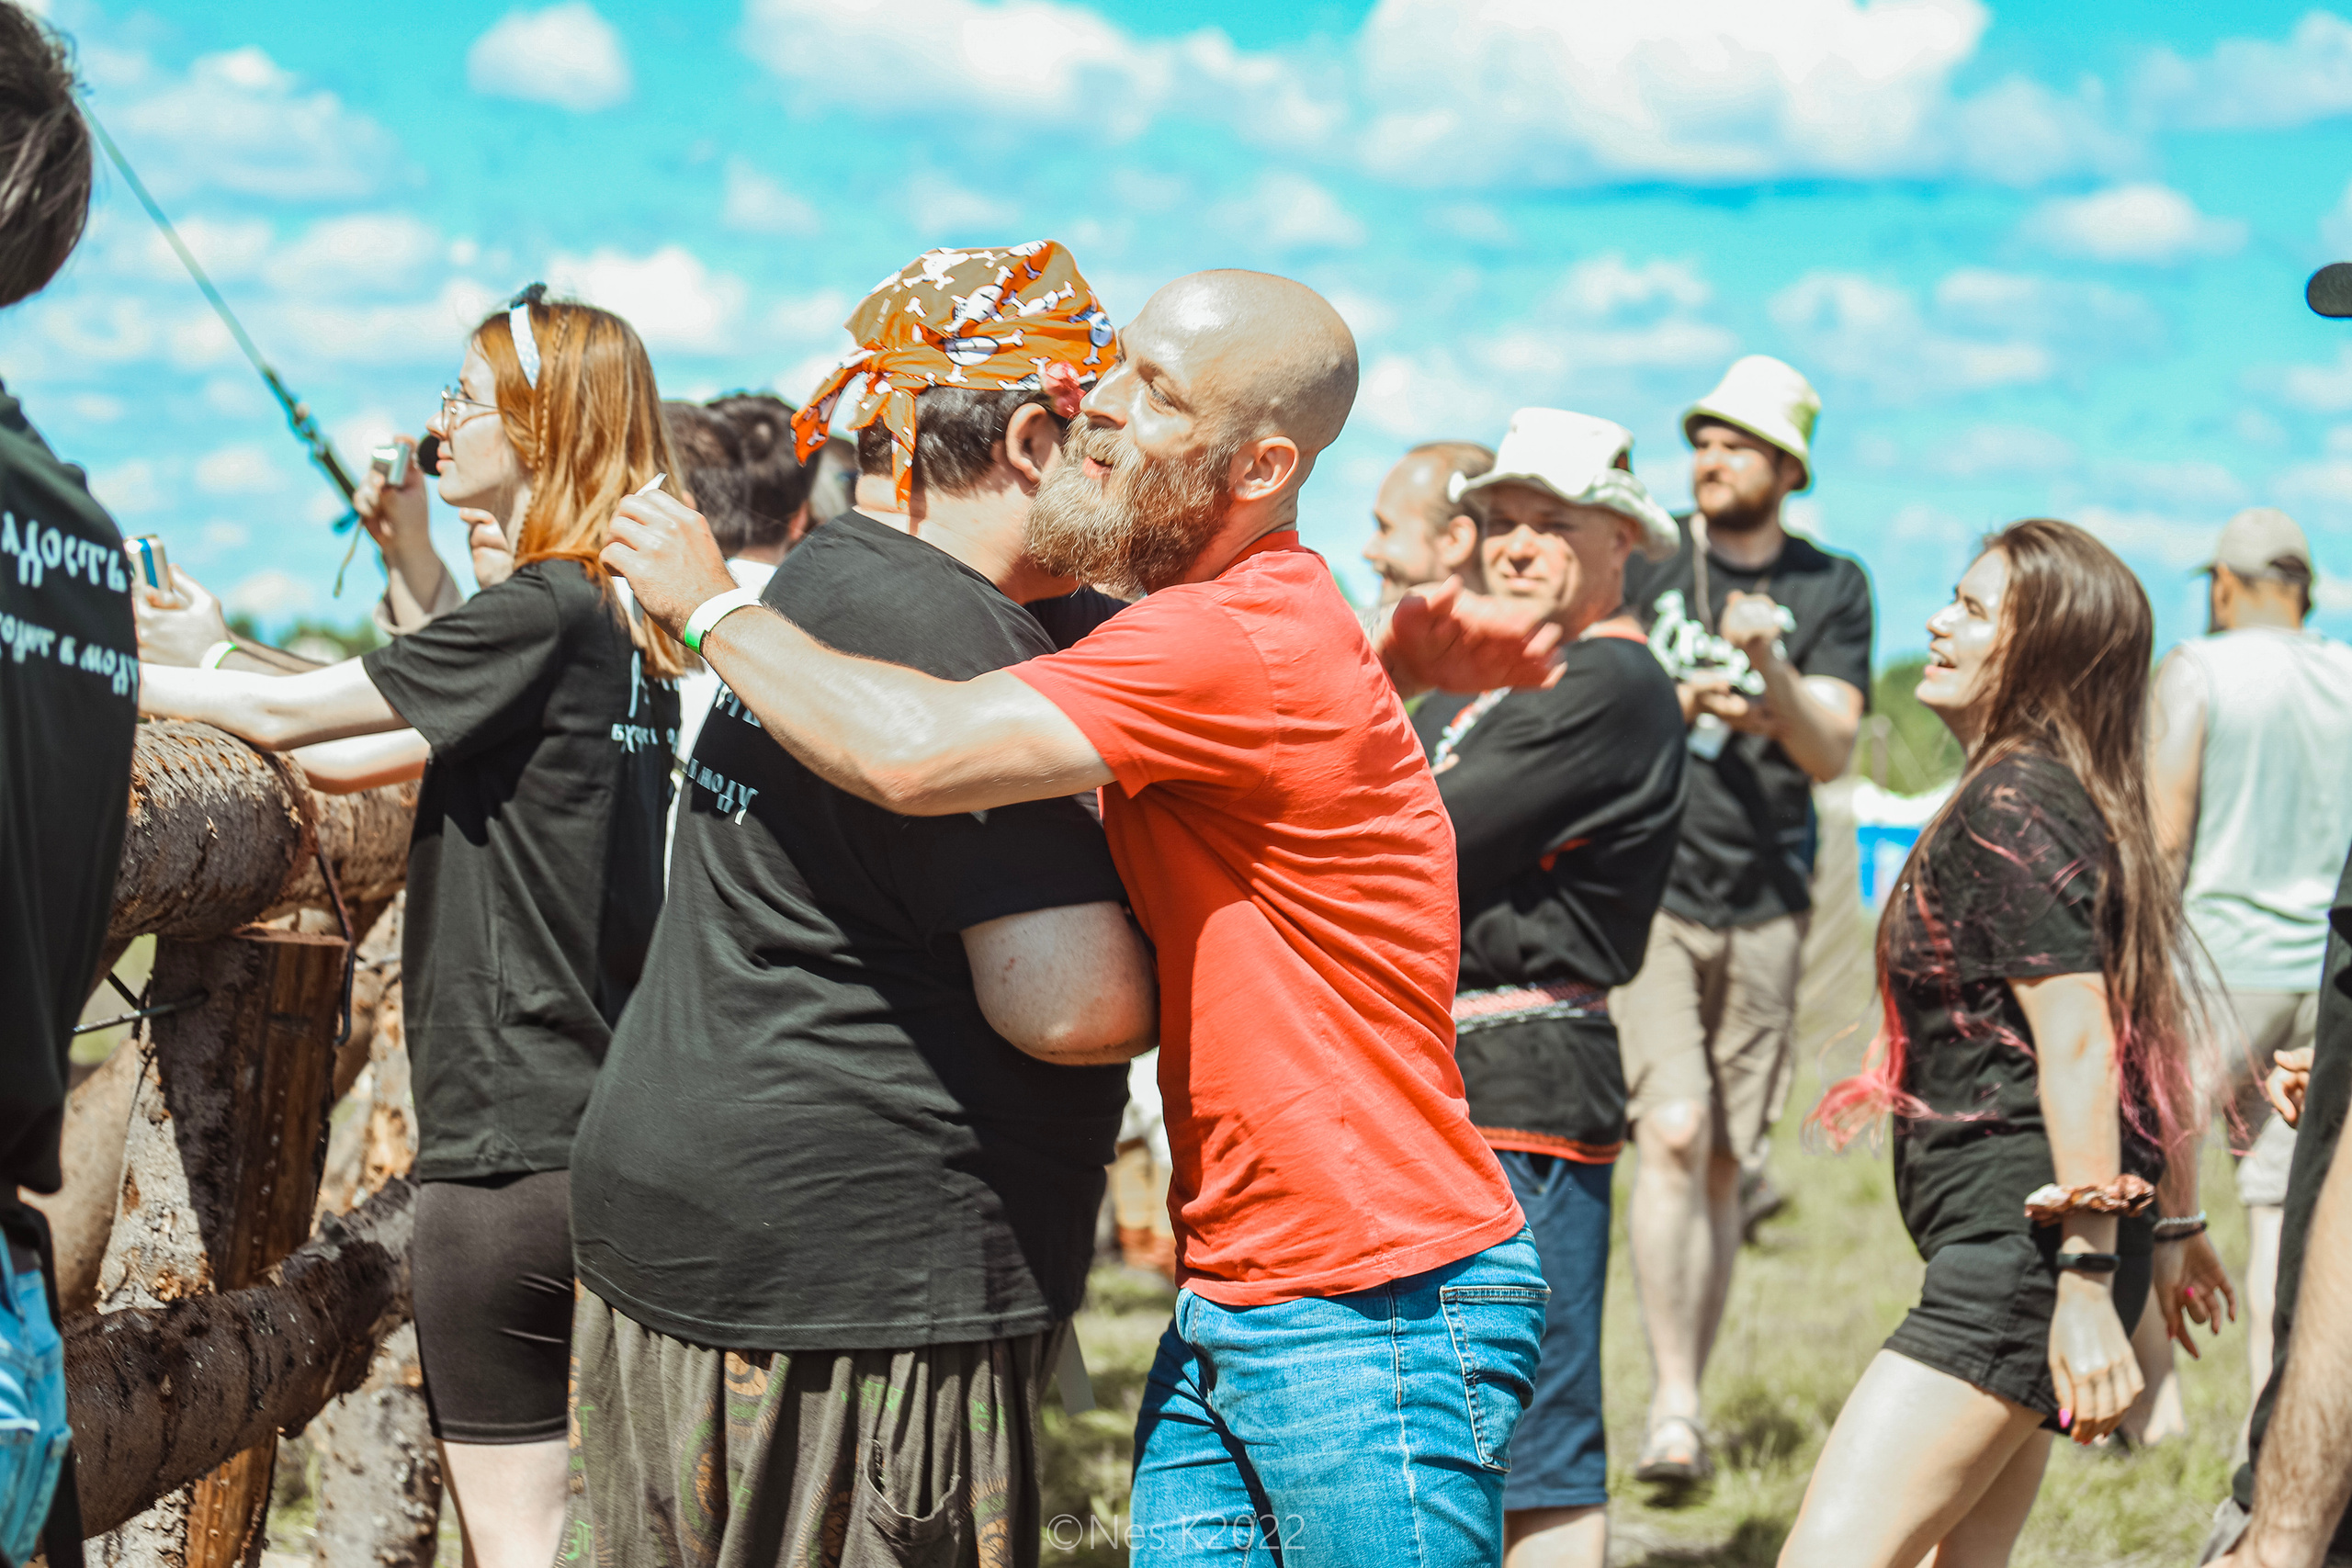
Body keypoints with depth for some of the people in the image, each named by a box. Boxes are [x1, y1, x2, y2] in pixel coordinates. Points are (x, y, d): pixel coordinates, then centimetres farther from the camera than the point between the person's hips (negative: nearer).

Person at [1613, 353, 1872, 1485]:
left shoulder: (1832, 591, 8)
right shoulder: (1642, 562, 6)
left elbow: (1830, 752, -1)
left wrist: (1769, 669, -19)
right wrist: (1680, 702, -15)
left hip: (1764, 902, 2)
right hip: (1644, 889, -2)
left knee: (1724, 1162, 4)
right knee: (1672, 1132, -18)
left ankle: (1689, 1402, 16)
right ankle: (1673, 1404, -17)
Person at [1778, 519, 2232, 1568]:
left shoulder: (2011, 807, -13)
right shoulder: (2078, 803, 18)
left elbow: (2079, 1046, -21)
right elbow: (2155, 1027, 24)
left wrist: (2088, 1284, -25)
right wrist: (2175, 1224, 32)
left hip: (2023, 1246, -11)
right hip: (2031, 1250, 11)